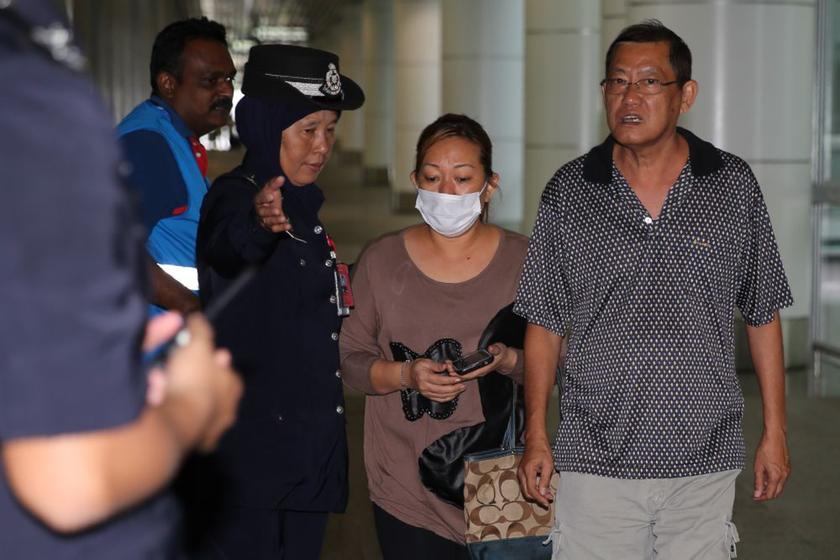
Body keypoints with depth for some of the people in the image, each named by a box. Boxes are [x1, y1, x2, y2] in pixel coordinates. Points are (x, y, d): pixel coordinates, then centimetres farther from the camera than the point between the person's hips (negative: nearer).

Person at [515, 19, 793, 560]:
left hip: (705, 461, 0)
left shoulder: (734, 186, 1)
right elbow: (545, 323, 6)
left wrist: (775, 434, 6)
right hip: (595, 461, 0)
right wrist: (536, 437, 2)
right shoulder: (569, 192, 1)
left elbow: (763, 315, 7)